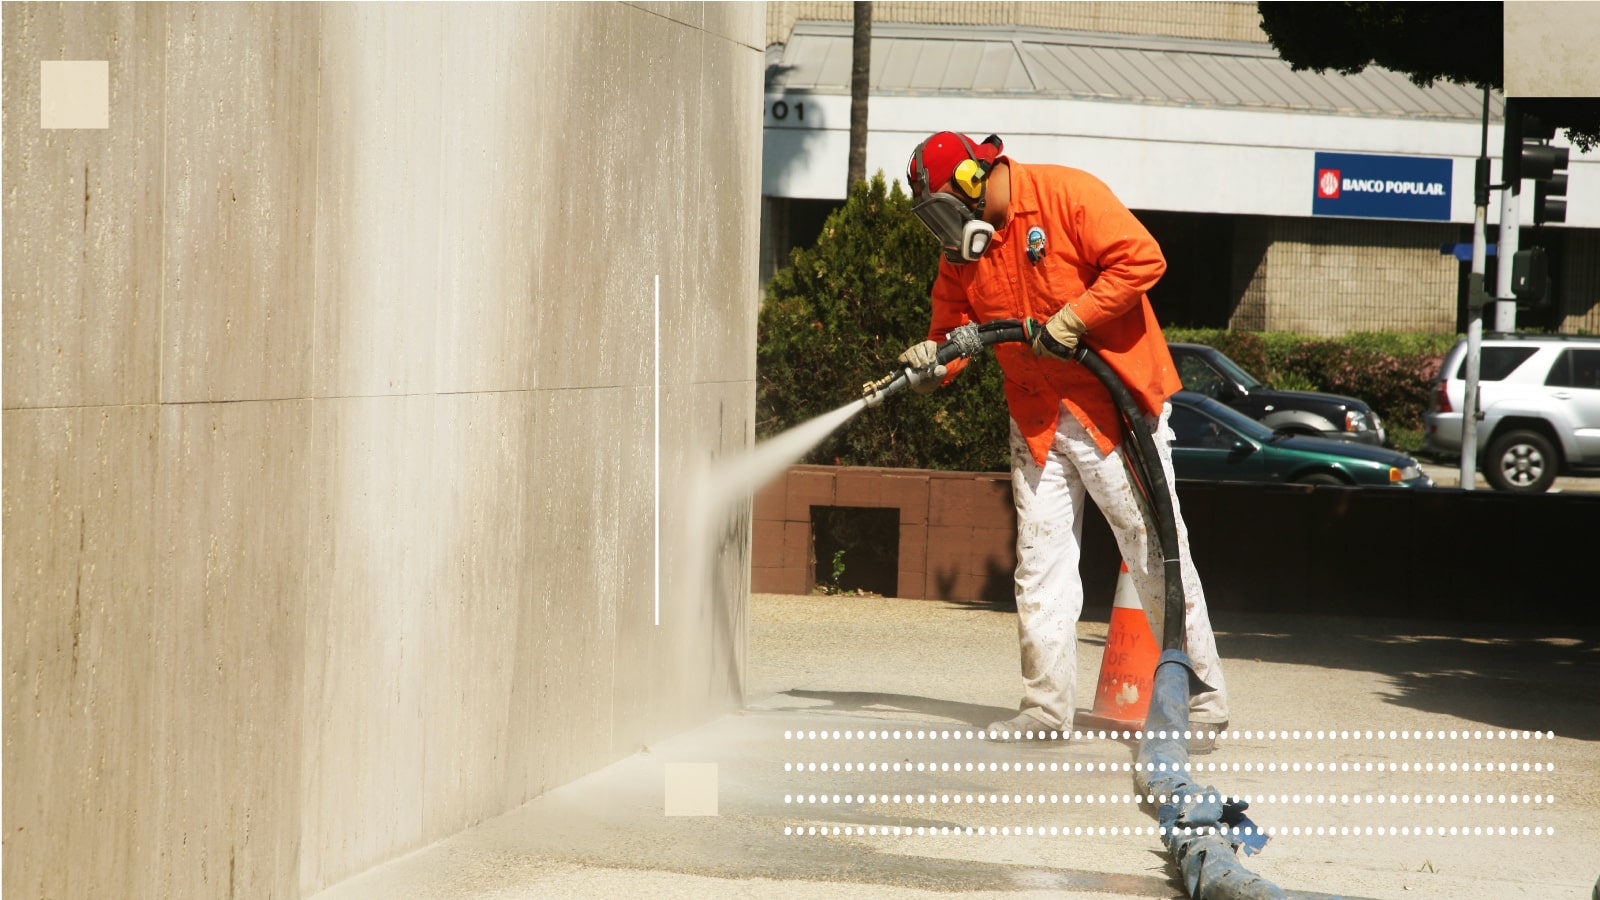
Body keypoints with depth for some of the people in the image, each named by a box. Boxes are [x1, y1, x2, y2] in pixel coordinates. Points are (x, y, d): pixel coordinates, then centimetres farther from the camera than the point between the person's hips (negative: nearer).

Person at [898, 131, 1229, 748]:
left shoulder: (1067, 195, -12)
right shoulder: (961, 246, 10)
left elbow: (1142, 259, -18)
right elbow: (955, 324, 10)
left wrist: (1073, 318, -21)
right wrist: (931, 362, -12)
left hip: (1116, 402, -7)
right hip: (1036, 419, 7)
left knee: (1156, 552, -3)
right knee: (1040, 559, 5)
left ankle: (1202, 703, 4)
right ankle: (1047, 708, 10)